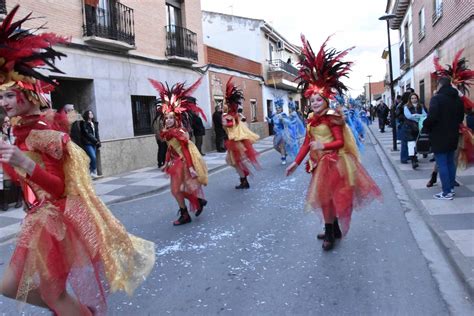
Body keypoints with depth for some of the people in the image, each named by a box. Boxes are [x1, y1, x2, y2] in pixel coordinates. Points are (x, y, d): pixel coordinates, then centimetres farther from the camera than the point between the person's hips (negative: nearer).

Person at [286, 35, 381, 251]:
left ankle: (330, 233, 10)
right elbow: (307, 143, 7)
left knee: (327, 196, -3)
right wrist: (296, 162, 4)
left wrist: (323, 146, -32)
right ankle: (334, 230, 28)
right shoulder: (311, 120, 7)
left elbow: (340, 142, -17)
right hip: (319, 163, 7)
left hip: (333, 162, -7)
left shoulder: (332, 118, -13)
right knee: (326, 196, 14)